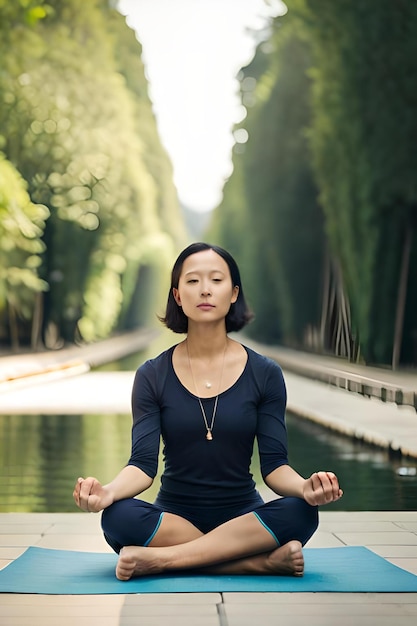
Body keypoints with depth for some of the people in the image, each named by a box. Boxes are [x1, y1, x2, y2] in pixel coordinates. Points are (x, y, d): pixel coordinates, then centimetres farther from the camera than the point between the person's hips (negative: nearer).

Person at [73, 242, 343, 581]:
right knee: (119, 516, -32)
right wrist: (108, 491, -32)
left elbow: (274, 464, -6)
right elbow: (143, 463, -9)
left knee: (300, 513, -31)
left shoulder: (265, 374, -1)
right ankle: (263, 562, -27)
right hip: (173, 517, 0)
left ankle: (161, 558, -28)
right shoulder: (153, 376, -1)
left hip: (243, 516, 0)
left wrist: (305, 487, -29)